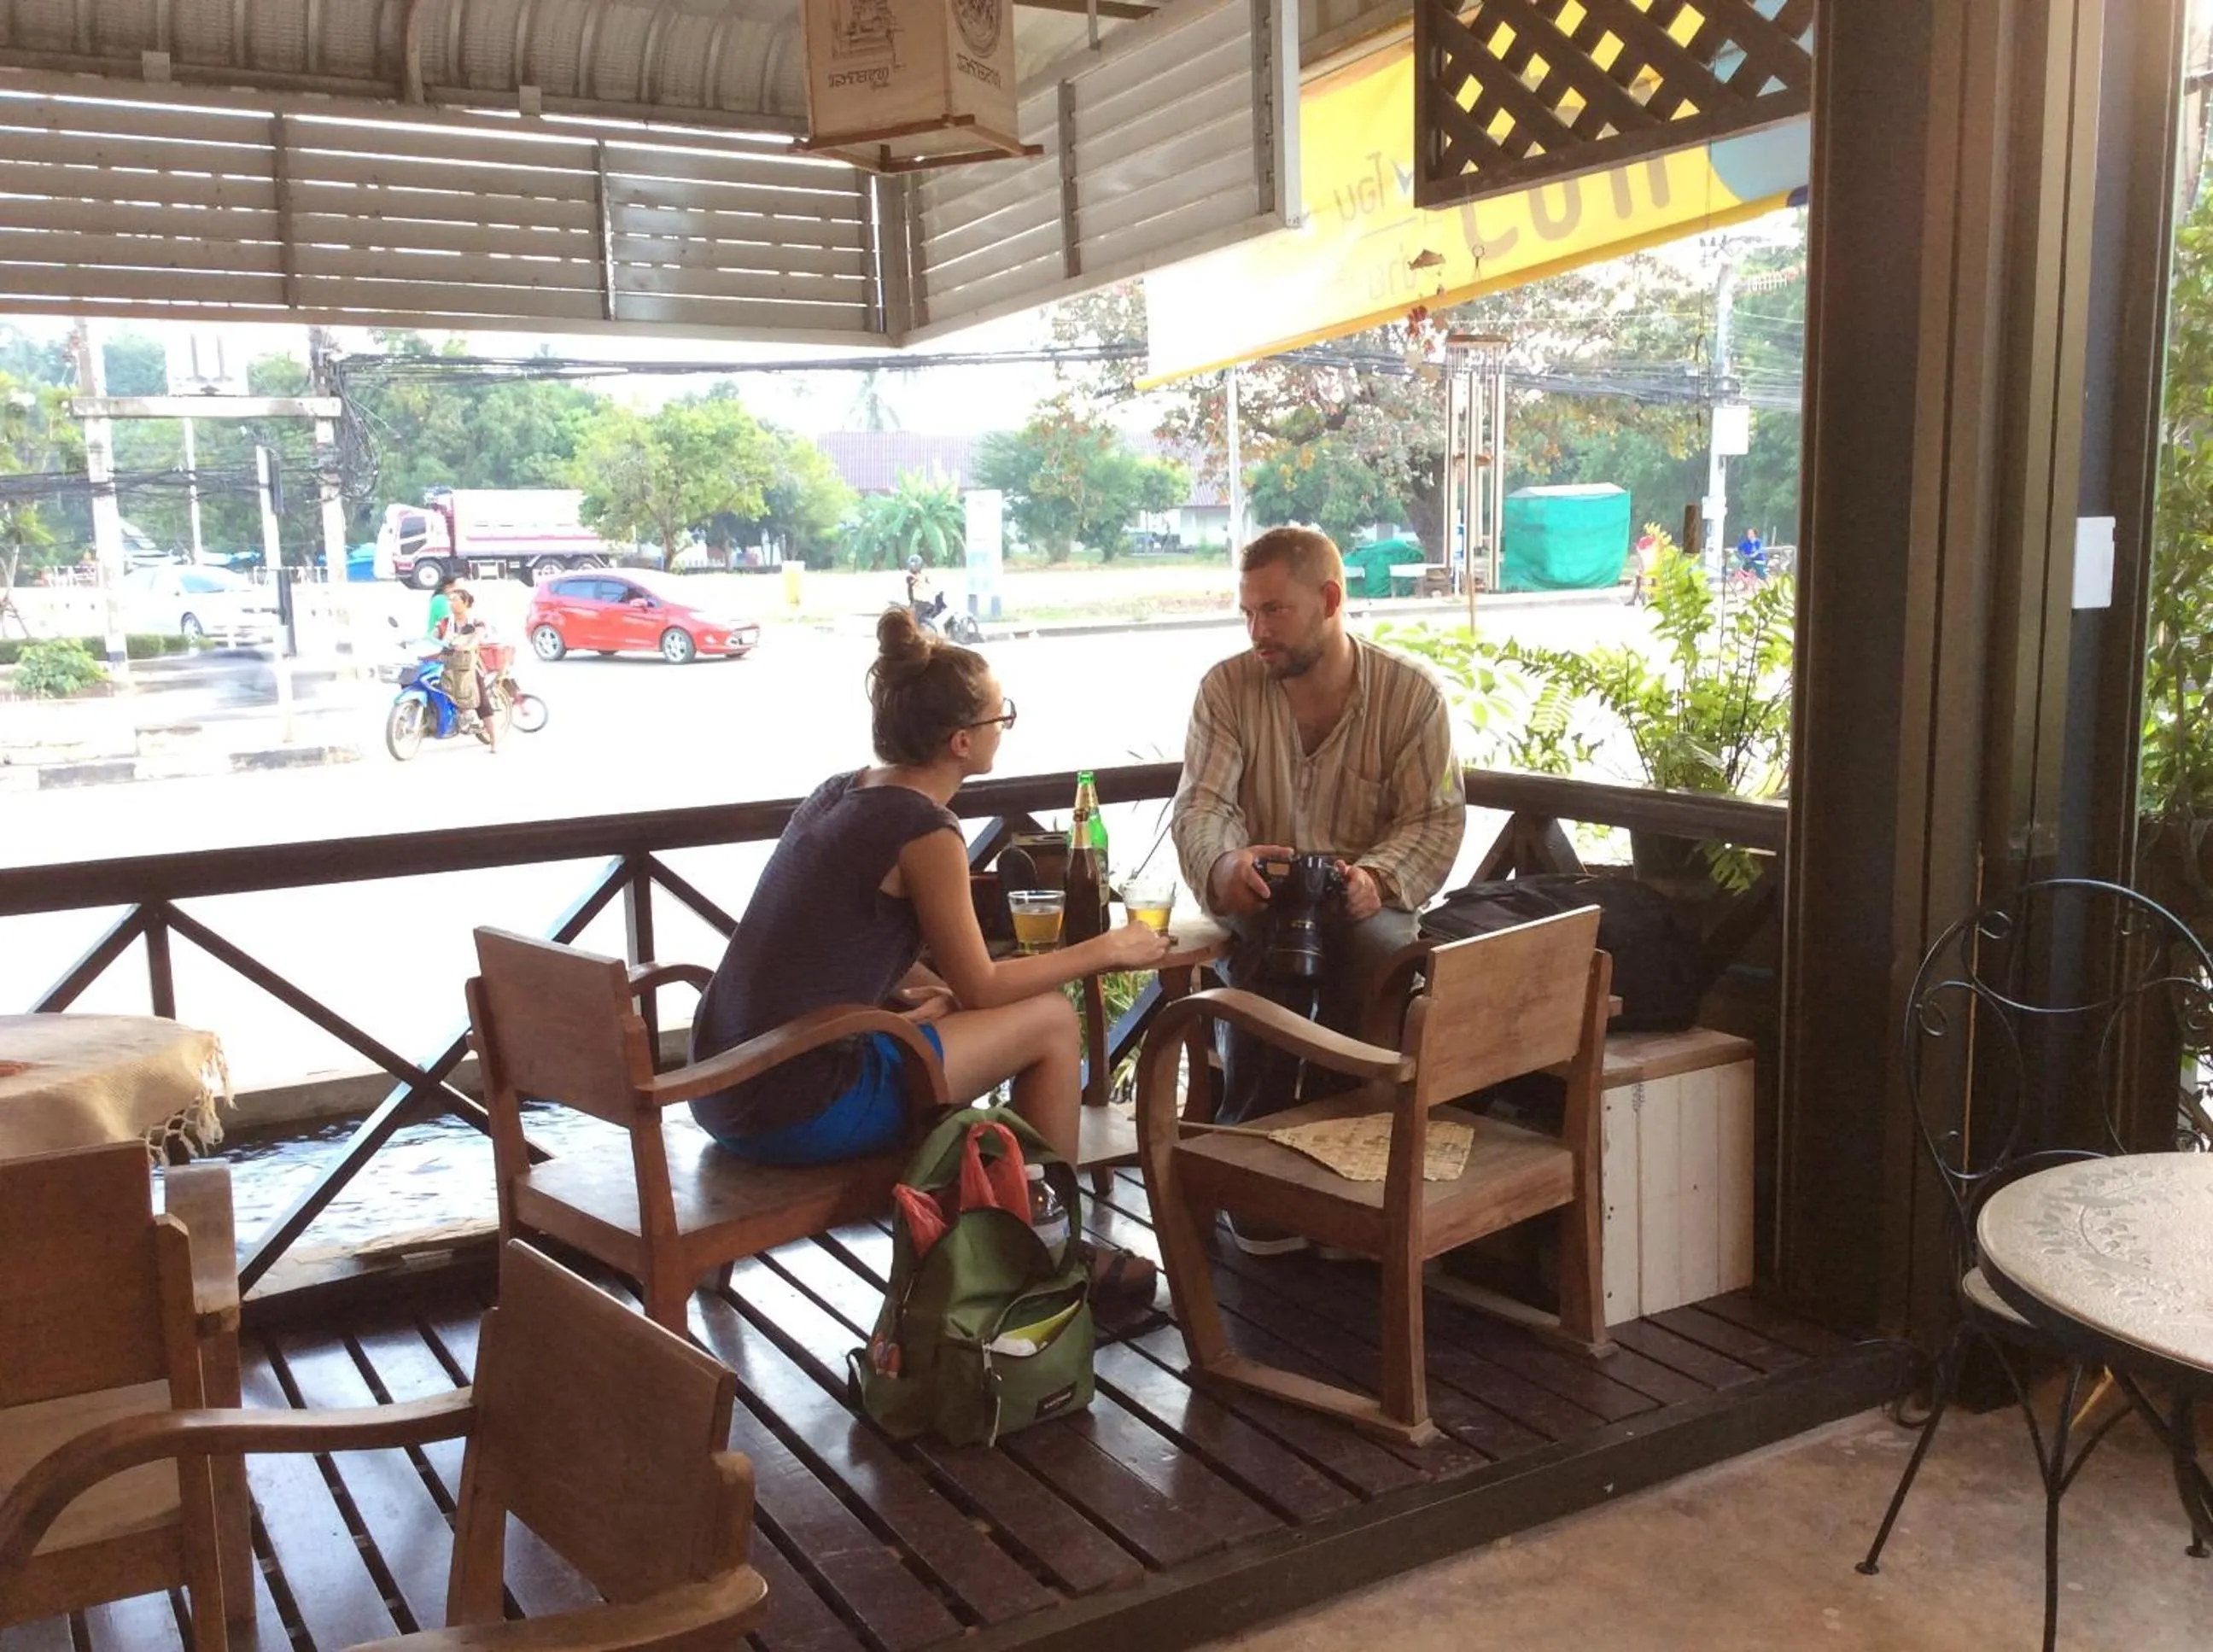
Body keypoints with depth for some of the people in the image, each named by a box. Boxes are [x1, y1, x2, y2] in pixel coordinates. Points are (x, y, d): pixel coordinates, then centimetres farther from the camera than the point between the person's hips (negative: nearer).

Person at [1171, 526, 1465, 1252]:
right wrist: (1224, 865, -32)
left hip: (1364, 896, 0)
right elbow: (1200, 805, -7)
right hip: (1263, 896, 0)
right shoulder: (1227, 687, 0)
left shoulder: (1411, 692, -1)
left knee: (1376, 948, -34)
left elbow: (1437, 819, -3)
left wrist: (1378, 876, -25)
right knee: (1269, 952, -34)